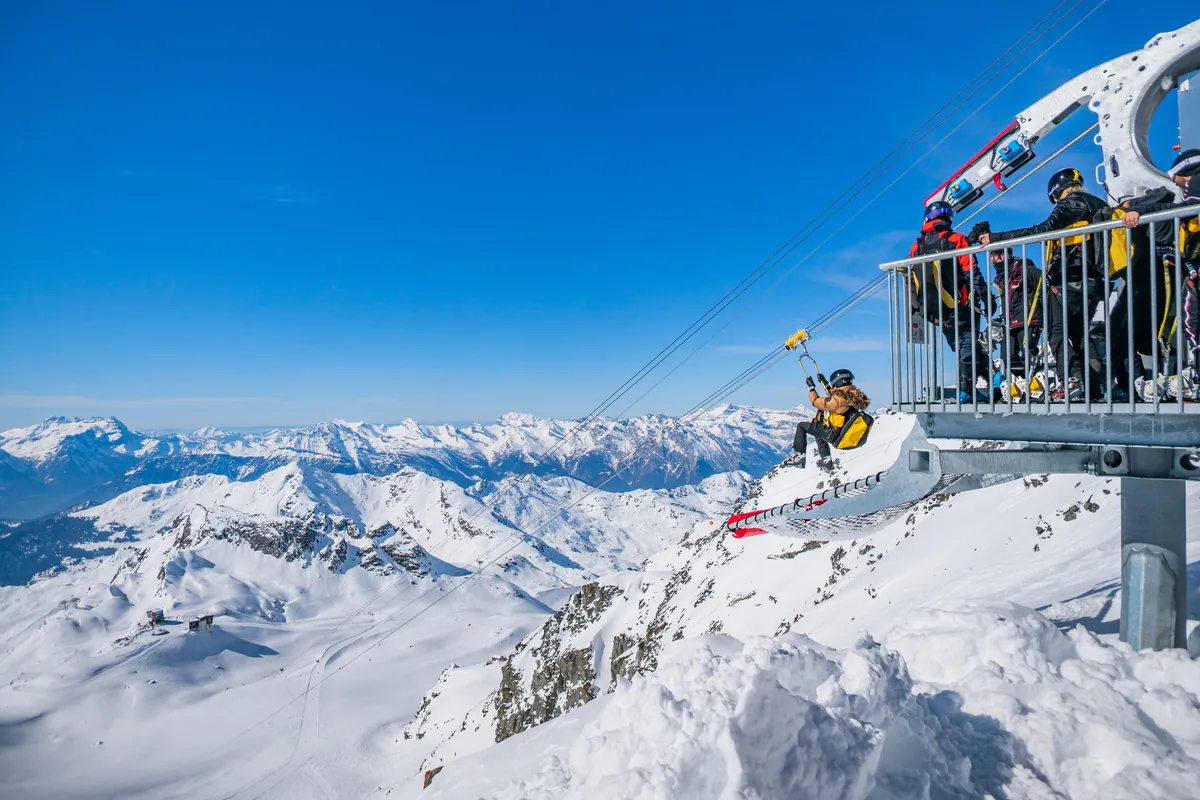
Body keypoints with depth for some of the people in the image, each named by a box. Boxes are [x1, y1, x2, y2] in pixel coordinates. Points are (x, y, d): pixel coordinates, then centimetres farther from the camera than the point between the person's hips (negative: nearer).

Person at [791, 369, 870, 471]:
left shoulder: (838, 400, -30)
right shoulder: (855, 396, -5)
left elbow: (815, 401, -15)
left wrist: (811, 386, -1)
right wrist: (825, 383, 16)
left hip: (832, 435, -8)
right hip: (846, 433, 8)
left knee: (801, 426, 7)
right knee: (818, 430, 34)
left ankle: (800, 456, 9)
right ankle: (826, 461, 36)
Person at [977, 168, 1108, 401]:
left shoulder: (1072, 203, -3)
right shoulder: (1100, 206, 24)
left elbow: (1043, 230, -18)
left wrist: (996, 237, -20)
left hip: (1069, 280, -9)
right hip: (1093, 283, 9)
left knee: (1058, 332, -9)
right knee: (1080, 333, 14)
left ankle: (1075, 380, -23)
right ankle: (1097, 388, 8)